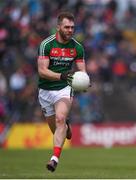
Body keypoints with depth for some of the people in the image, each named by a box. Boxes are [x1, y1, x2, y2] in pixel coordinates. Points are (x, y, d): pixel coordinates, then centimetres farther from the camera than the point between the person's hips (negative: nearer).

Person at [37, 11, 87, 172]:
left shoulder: (77, 47, -4)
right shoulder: (46, 44, -13)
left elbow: (82, 70, 1)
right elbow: (42, 70, -19)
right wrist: (61, 76, -34)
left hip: (65, 88, 0)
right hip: (46, 90, 0)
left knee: (60, 119, -26)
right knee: (54, 128, 10)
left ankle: (55, 158, -32)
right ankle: (66, 127, 49)